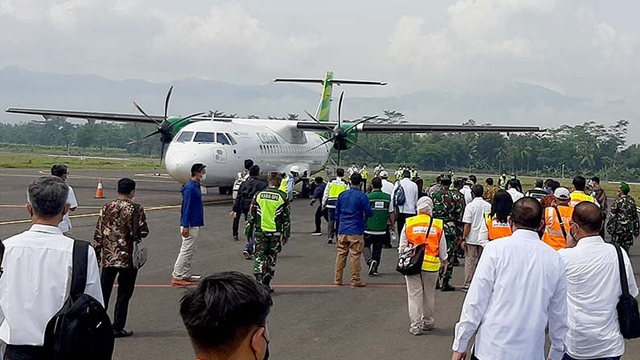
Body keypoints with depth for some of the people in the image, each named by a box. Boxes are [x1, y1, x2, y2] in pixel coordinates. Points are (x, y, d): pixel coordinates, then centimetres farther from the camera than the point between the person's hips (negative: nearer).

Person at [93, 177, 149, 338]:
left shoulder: (107, 208, 3)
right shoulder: (136, 210, -9)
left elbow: (98, 234, 4)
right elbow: (143, 232, -9)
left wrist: (96, 254, 11)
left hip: (108, 257, 3)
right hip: (128, 258, -3)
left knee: (103, 292, 13)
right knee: (124, 294, 5)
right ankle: (118, 328, 6)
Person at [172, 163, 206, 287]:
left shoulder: (196, 186, 13)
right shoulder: (190, 187, -18)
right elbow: (186, 207, -21)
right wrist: (185, 226, -23)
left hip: (195, 224, 10)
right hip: (190, 225, -10)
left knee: (190, 250, 15)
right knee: (186, 250, -7)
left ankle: (186, 275, 21)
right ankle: (177, 277, -3)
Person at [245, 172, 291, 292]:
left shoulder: (258, 195, 1)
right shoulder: (283, 197, -2)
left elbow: (251, 215, 4)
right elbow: (286, 218, 1)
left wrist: (248, 232, 12)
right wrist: (286, 234, 9)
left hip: (260, 231, 1)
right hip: (275, 233, -1)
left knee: (259, 257, 3)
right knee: (271, 258, 10)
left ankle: (258, 281, -13)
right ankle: (266, 283, 13)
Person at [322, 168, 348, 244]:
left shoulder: (331, 182, 3)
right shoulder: (345, 184, 1)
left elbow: (326, 194, 5)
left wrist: (323, 204, 12)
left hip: (331, 204, 1)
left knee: (331, 220, 5)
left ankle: (330, 237, -3)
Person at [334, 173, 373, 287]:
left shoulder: (342, 195, 6)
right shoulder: (362, 196, -9)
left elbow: (337, 213, 13)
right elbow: (369, 213, -8)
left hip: (342, 231, 5)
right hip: (356, 232, -4)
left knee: (341, 255, 10)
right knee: (355, 256, 0)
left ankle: (337, 279, 14)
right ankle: (355, 280, 4)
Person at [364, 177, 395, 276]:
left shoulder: (368, 197, -9)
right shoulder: (388, 198, 0)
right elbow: (392, 214, 5)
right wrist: (392, 224, 18)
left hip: (369, 228, -3)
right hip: (381, 230, 3)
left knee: (366, 246, 13)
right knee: (377, 249, 14)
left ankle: (370, 260, -12)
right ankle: (374, 269, 19)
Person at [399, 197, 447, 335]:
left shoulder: (408, 223, -3)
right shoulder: (438, 225, -2)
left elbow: (402, 246, 4)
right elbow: (442, 247, 8)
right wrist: (443, 261, 25)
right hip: (431, 265, 1)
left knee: (414, 293, 5)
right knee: (429, 294, 15)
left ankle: (416, 324, 3)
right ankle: (427, 321, 27)